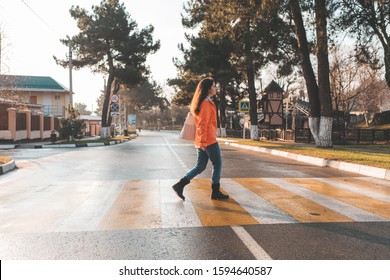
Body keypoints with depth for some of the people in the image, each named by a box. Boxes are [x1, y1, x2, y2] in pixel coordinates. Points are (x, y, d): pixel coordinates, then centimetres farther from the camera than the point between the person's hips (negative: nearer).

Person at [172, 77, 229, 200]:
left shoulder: (201, 102, 17)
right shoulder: (206, 103, -12)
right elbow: (203, 124, -19)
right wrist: (203, 142, -22)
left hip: (202, 141, 9)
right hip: (209, 140, -9)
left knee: (200, 166, 11)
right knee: (217, 164, 2)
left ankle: (180, 185, 8)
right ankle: (215, 192, 10)